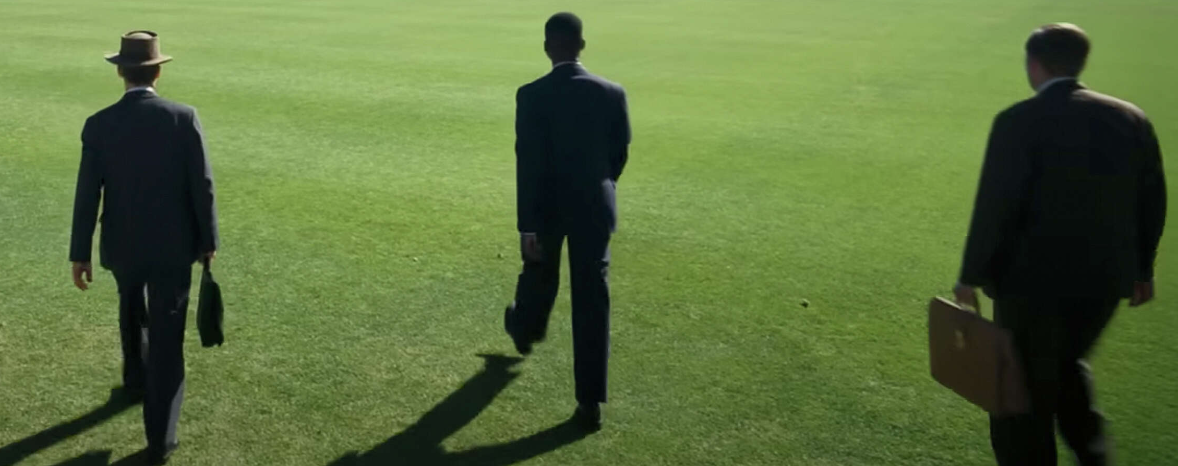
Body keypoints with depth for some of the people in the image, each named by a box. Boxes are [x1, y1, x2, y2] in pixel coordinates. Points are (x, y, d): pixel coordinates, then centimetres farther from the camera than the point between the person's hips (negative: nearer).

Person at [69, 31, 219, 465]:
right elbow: (202, 185, -10)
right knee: (167, 337, 2)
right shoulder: (184, 118, -12)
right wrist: (208, 239, 3)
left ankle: (137, 377, 53)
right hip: (173, 245, -2)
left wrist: (79, 254, 3)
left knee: (132, 311, 31)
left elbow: (87, 195, -6)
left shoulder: (99, 125, -9)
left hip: (121, 244, 2)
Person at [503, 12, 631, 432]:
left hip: (547, 207, -1)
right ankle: (590, 401, 3)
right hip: (593, 207, 1)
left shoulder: (531, 96, -14)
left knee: (539, 276, 26)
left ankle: (525, 331, 58)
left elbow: (527, 165, -16)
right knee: (592, 302, 3)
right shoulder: (612, 93, -6)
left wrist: (526, 226, -12)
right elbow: (620, 153, 5)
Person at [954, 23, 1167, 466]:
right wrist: (1141, 269, 19)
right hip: (1104, 277, 6)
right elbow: (1151, 201, 7)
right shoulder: (1131, 118, 0)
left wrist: (971, 277, -7)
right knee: (1067, 364, 29)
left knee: (1023, 388, 11)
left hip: (1033, 278, -6)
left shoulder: (1018, 122, -16)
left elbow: (993, 206, -17)